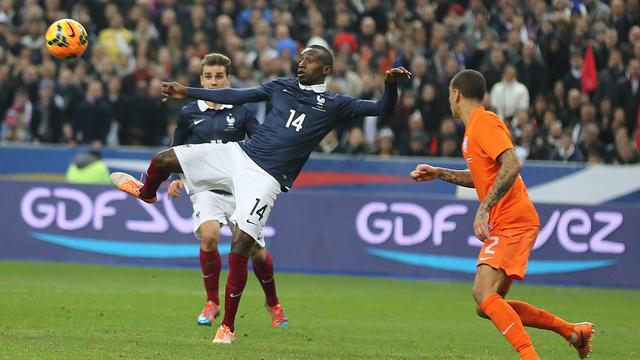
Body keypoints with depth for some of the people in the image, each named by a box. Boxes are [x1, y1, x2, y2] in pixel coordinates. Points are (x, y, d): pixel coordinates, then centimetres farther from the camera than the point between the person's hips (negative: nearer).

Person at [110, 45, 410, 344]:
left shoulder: (333, 105, 1)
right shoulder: (282, 87, 14)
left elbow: (382, 109, -4)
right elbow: (236, 96, 22)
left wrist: (390, 84, -26)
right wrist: (186, 92, 23)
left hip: (264, 179, -5)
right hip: (237, 153, 5)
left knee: (239, 250, -15)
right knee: (163, 160, 2)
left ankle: (228, 327, -2)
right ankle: (146, 193, 41)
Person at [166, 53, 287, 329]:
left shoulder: (241, 111, 3)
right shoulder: (189, 114, 6)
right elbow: (176, 152, 17)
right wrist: (176, 179, 2)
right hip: (206, 189, 0)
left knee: (256, 250, -5)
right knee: (209, 235, -28)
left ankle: (273, 304, 25)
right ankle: (212, 302, -8)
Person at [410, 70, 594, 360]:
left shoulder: (484, 123, -11)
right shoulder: (474, 127, 20)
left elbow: (512, 165, -24)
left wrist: (484, 208, -27)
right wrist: (438, 174, 27)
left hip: (512, 222, -10)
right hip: (504, 224, 10)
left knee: (484, 294, -23)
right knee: (488, 306, 9)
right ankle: (572, 331, 15)